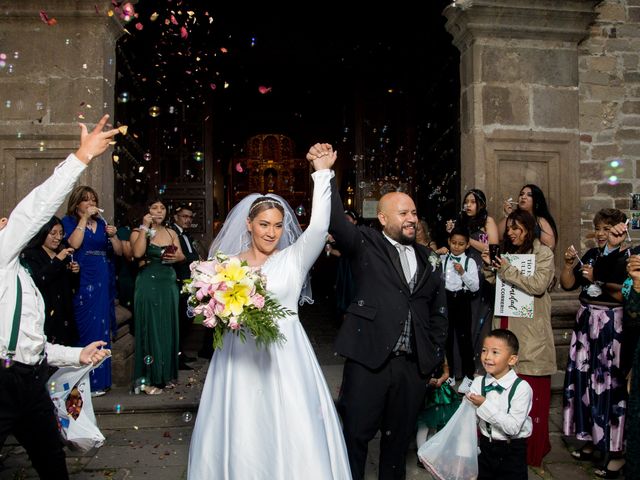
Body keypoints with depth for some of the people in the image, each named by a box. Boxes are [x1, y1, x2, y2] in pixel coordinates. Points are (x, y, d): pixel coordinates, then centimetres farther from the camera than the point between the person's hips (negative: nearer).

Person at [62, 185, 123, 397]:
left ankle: (100, 379, 17)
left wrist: (113, 235, -8)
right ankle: (87, 381, 4)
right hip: (82, 282, -4)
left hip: (104, 283, 5)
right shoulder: (69, 221, 4)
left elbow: (119, 251, 10)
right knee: (86, 327, -5)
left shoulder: (102, 222, 16)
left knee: (102, 328, 7)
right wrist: (84, 218, -12)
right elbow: (74, 244, -16)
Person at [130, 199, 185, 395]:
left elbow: (181, 255, 12)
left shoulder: (172, 233, 12)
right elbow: (137, 253, -19)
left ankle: (166, 374, 21)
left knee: (168, 328, 9)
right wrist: (145, 227, -15)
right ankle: (148, 378, 6)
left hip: (169, 283, 5)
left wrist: (176, 257, -10)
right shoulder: (138, 232, -1)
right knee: (150, 328, -2)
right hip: (148, 283, -5)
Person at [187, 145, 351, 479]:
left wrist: (322, 173, -17)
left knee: (290, 436, 1)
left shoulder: (292, 260, 1)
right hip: (239, 359, 2)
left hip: (284, 360, -1)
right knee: (240, 436, 9)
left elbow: (318, 228, -14)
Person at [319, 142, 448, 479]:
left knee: (399, 438, 18)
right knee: (355, 435, 6)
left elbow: (438, 311, 16)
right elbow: (336, 222, -19)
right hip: (369, 360, -4)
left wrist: (435, 355, 12)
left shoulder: (429, 259, 11)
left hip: (414, 364, 5)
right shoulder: (365, 245, -2)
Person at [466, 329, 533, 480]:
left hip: (512, 452, -4)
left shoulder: (521, 388, -20)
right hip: (485, 447, 4)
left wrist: (485, 405, -27)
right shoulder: (478, 383, -6)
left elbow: (513, 427, -24)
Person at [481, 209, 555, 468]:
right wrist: (489, 267, -1)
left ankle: (532, 450, 11)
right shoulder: (506, 252, 16)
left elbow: (538, 286, -13)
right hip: (505, 327, 4)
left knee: (531, 392, -1)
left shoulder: (543, 253, 2)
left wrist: (507, 271, -12)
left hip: (530, 332, -4)